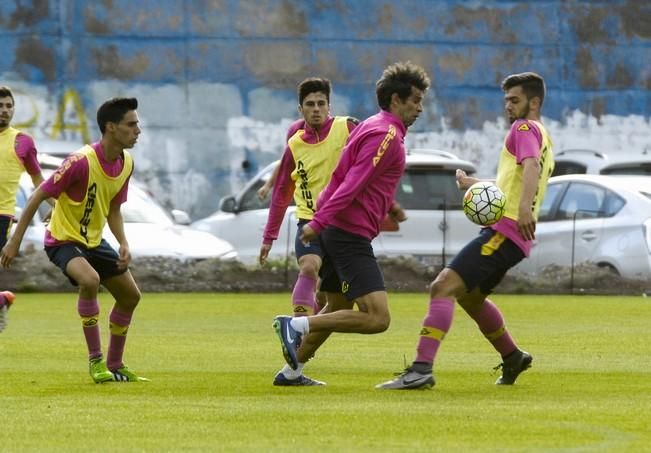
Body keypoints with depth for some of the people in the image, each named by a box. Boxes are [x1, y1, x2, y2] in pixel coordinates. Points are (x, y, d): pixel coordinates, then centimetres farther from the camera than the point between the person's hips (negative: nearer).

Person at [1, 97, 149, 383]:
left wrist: (123, 244, -4)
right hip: (63, 239, -8)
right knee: (90, 280, -34)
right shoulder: (81, 162, -27)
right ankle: (95, 359, -22)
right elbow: (38, 196, -20)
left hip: (94, 241, 8)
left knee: (130, 295, 9)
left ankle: (114, 365, 25)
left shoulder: (126, 164, -3)